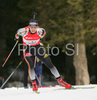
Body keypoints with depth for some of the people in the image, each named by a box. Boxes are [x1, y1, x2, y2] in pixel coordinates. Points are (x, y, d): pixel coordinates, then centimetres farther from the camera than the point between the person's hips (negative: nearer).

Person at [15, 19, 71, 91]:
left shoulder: (39, 31, -22)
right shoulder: (24, 31, -25)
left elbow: (44, 32, 2)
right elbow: (18, 32, -2)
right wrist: (17, 37, 19)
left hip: (37, 47, 2)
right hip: (27, 49, -1)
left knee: (49, 63, -5)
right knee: (30, 64, -25)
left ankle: (60, 81, 2)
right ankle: (34, 84, -14)